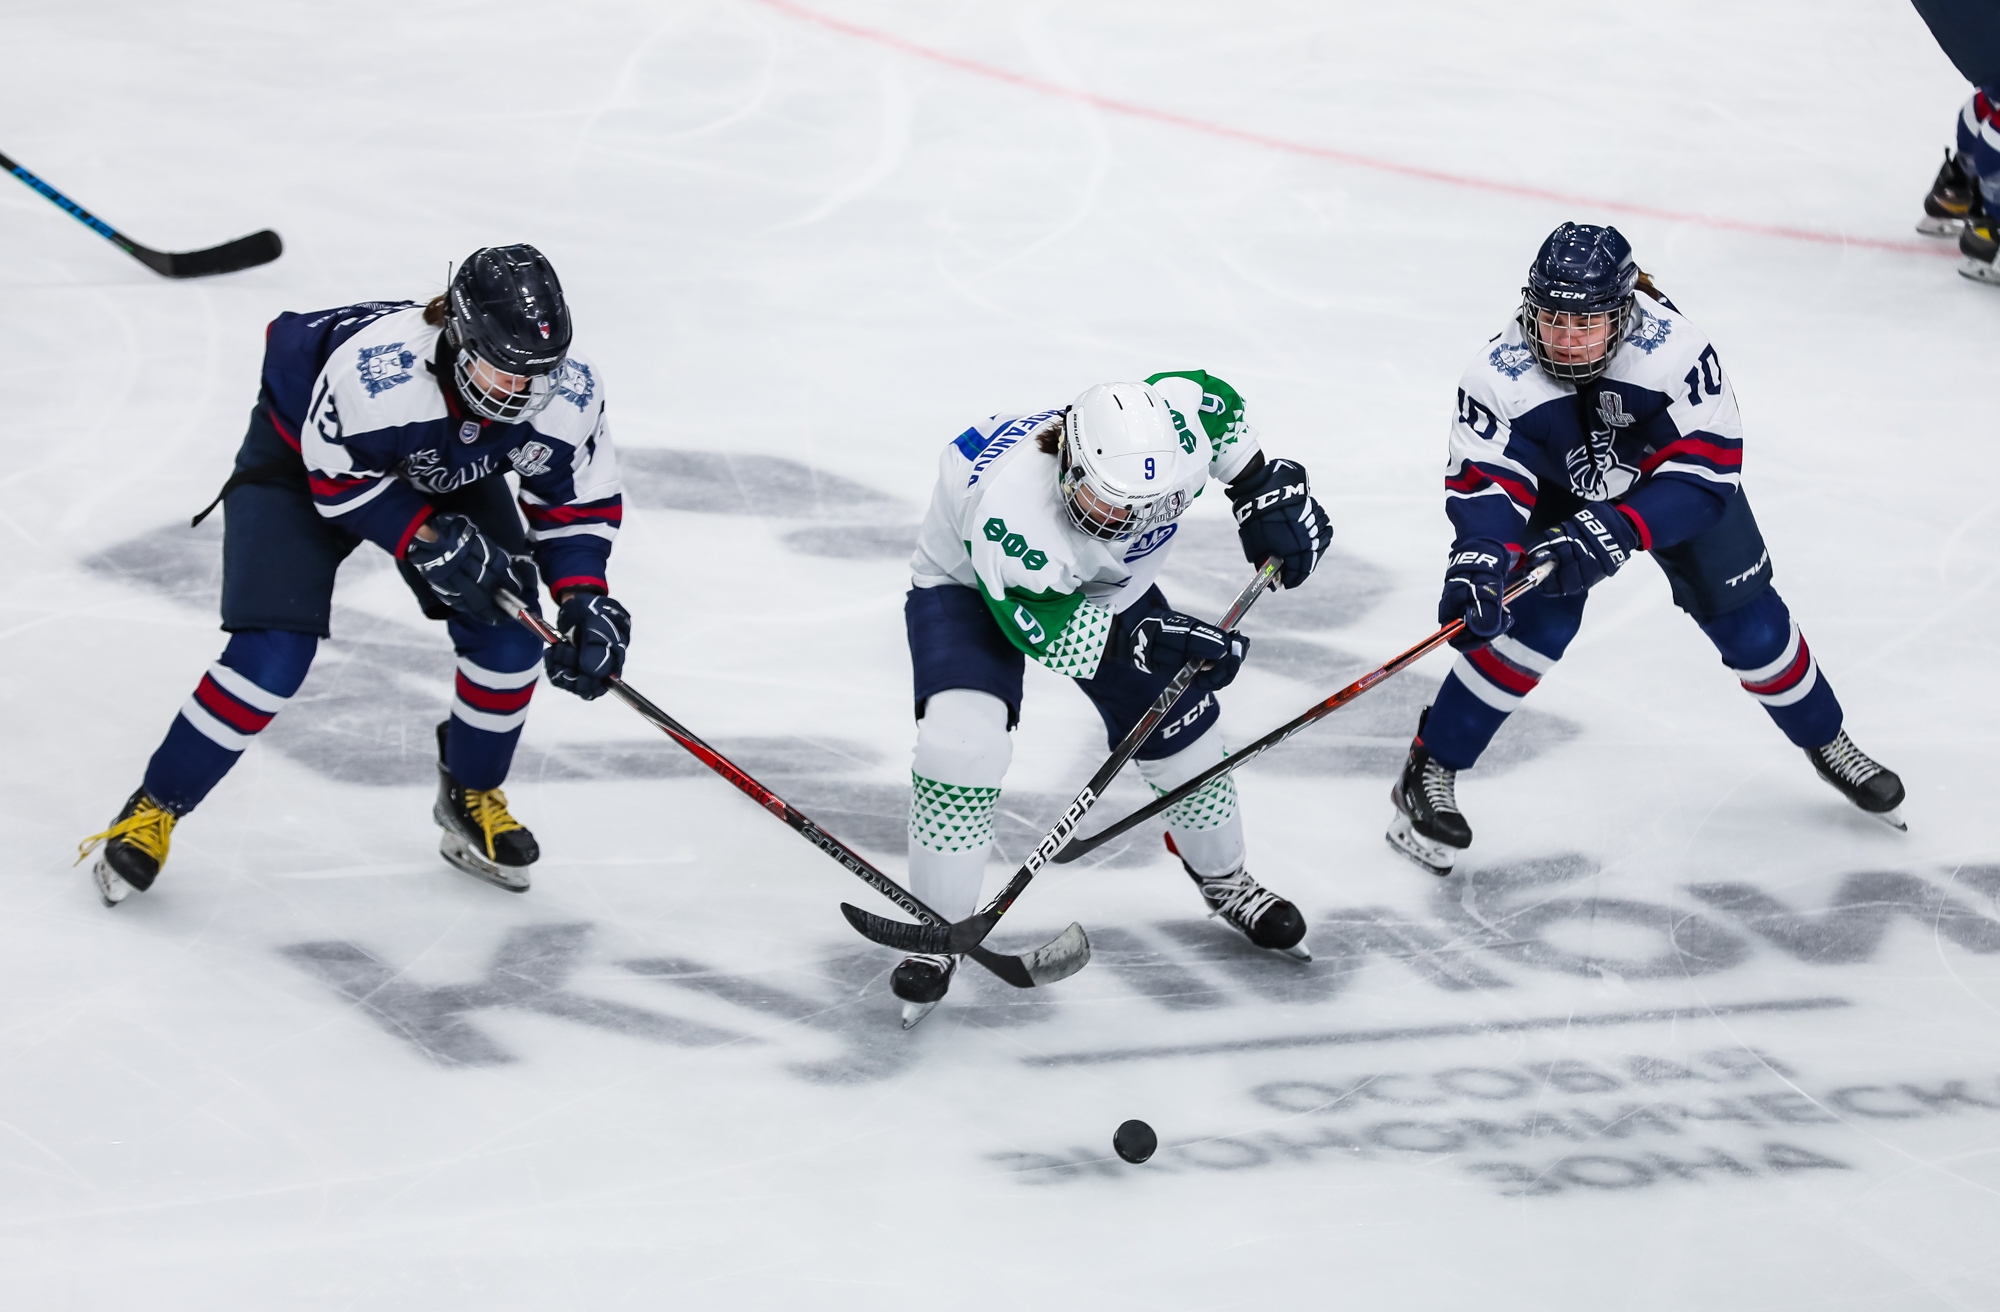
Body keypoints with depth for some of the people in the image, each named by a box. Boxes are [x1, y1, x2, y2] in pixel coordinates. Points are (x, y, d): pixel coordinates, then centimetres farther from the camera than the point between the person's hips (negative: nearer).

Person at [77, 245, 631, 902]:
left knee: (509, 643, -10)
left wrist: (584, 599, -24)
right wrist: (428, 541, -30)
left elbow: (577, 497, -12)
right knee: (272, 657, -17)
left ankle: (472, 798, 18)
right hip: (305, 456, -4)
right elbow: (338, 478, -27)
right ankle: (153, 811, 3)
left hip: (449, 473, 5)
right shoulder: (374, 370, -43)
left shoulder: (567, 392, -29)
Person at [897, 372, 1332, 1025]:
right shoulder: (1011, 506, -46)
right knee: (963, 736, -29)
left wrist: (1266, 492, -9)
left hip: (1107, 586, 5)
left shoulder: (1174, 427, -33)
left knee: (1180, 734, 8)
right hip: (969, 587, -5)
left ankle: (1222, 878, 39)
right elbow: (1051, 634, -34)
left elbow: (1215, 399, -8)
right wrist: (1151, 639, -39)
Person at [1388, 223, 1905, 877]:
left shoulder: (1674, 349, -37)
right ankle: (1429, 772, -7)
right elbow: (1485, 481, -30)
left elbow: (1707, 468, -36)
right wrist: (1478, 559, -50)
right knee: (1538, 621, -19)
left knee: (1747, 622, 2)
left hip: (1669, 487, 0)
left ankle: (1826, 743, 29)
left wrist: (1617, 530, -48)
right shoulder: (1499, 375, -33)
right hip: (1557, 487, 0)